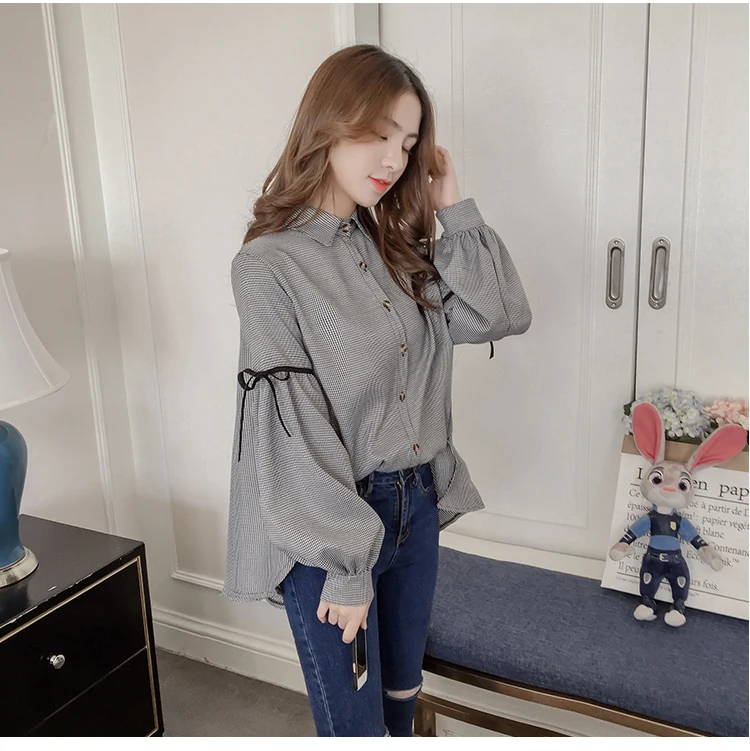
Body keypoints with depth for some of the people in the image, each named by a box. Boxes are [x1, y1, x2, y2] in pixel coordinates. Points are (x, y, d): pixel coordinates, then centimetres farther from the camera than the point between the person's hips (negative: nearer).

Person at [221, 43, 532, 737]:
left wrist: (454, 208, -3)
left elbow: (504, 315, 1)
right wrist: (347, 567, -15)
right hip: (328, 525, -6)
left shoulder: (397, 247, 5)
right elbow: (293, 429, -17)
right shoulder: (271, 263, -14)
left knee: (403, 693, 24)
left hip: (416, 505, 6)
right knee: (355, 722, 10)